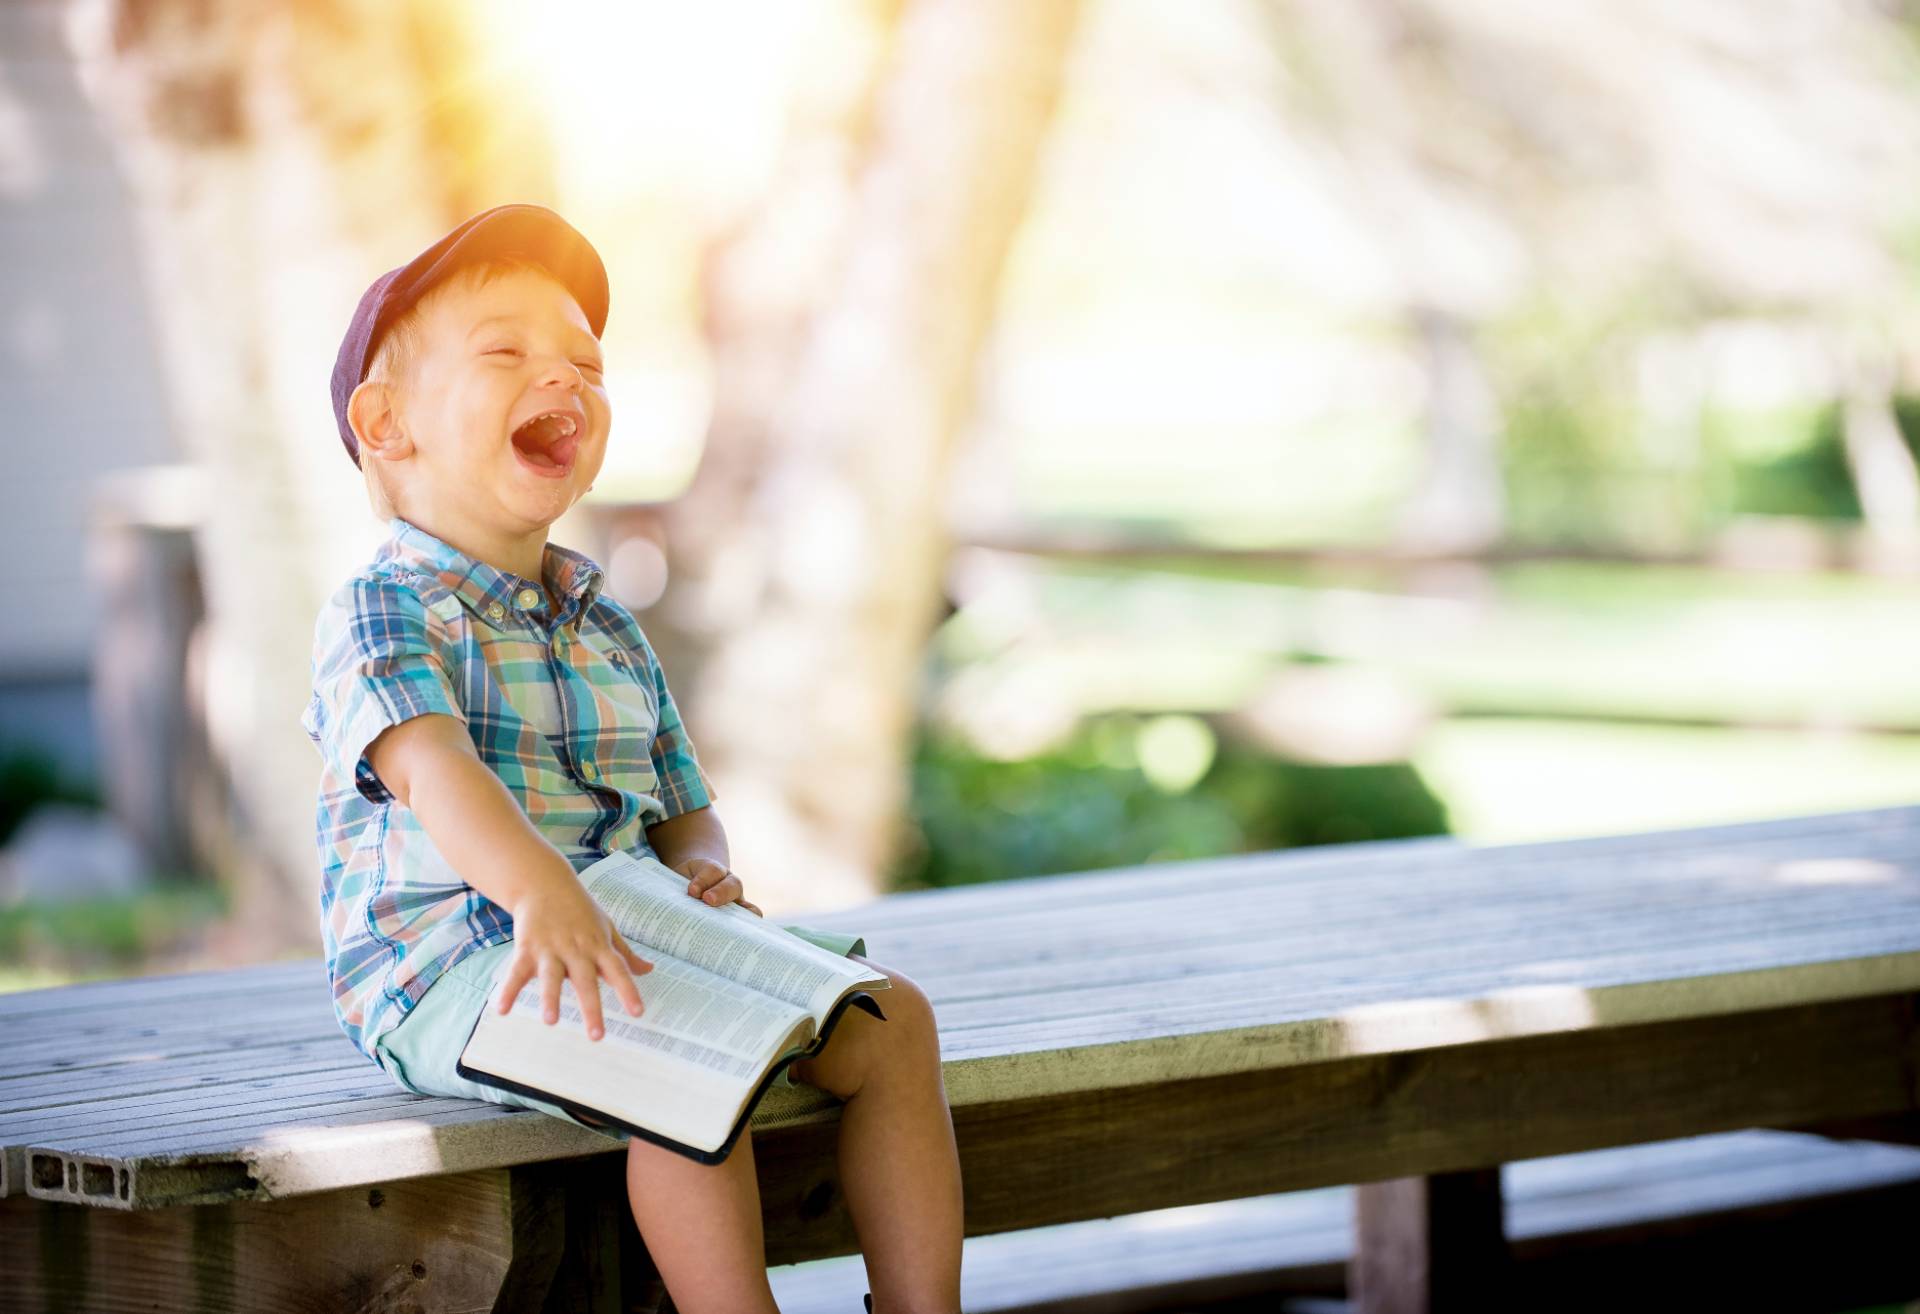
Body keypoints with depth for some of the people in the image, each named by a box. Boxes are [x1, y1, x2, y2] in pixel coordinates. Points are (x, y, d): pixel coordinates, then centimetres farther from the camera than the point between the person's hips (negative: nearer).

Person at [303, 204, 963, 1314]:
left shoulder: (607, 629, 19)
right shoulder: (380, 612, -7)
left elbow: (683, 810, 22)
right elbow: (429, 763, -27)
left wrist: (703, 870, -5)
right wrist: (540, 891, -46)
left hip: (634, 940, 8)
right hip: (447, 965, -8)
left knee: (888, 1016, -5)